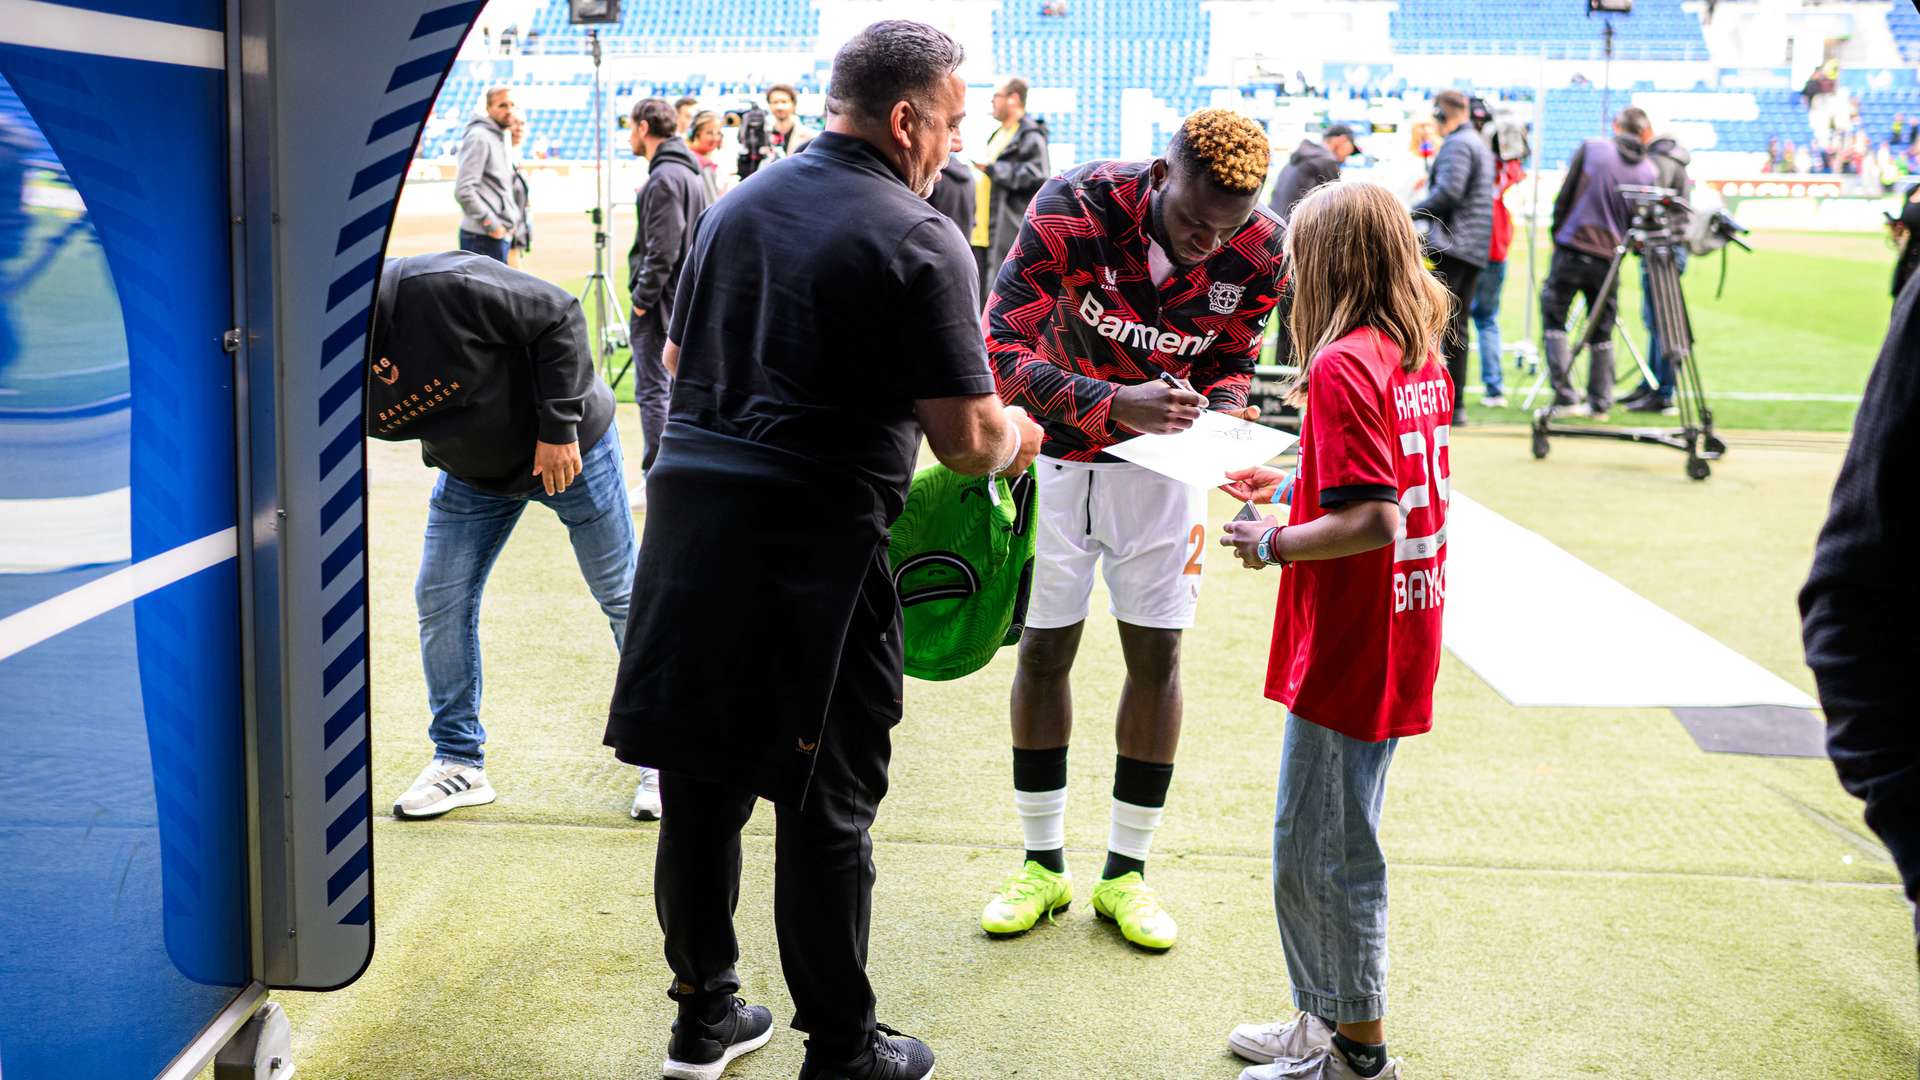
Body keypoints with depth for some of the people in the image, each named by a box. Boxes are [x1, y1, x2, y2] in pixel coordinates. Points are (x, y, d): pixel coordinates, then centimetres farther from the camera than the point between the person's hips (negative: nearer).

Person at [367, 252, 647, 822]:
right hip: (472, 473, 5)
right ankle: (460, 760, 18)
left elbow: (558, 317, -27)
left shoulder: (441, 287, -35)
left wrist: (559, 428, -26)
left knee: (622, 595, 3)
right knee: (440, 602, 1)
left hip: (570, 445, -5)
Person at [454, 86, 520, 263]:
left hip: (501, 234, 10)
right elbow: (463, 191, -19)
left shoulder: (501, 139, 18)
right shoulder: (479, 137, -10)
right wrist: (491, 225, -16)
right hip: (483, 237, -10)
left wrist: (512, 220, 11)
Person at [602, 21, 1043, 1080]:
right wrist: (1017, 436, 10)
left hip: (690, 509, 6)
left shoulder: (737, 202, 11)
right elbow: (966, 440, -11)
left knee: (701, 783, 16)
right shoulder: (919, 240, -9)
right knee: (825, 810, 6)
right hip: (817, 544, -6)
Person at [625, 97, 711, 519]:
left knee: (653, 389, -5)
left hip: (661, 301, -10)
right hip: (685, 301, 10)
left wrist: (642, 298, -15)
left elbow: (663, 249, -22)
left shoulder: (665, 178, -16)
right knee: (679, 386, 15)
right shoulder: (690, 173, 15)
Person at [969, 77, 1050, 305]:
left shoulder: (1030, 136, -8)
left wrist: (992, 169, -16)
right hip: (984, 233, 10)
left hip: (1010, 235, -10)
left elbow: (1037, 175, -20)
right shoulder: (999, 134, 22)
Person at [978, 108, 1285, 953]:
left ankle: (1127, 870, 15)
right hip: (1058, 453, -2)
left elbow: (1231, 361, 0)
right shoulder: (1073, 210, -27)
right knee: (1045, 651, 3)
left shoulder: (1258, 251, -17)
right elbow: (1006, 352, -29)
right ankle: (1043, 863, 18)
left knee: (1156, 654, 2)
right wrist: (1118, 404, -41)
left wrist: (1220, 415, -23)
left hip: (1163, 463, 2)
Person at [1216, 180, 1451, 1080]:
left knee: (1320, 856, 3)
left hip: (1347, 651, -10)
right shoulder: (1421, 357, 8)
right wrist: (1292, 487, 16)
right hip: (1400, 642, 10)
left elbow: (1374, 521, -26)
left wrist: (1272, 544, -13)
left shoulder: (1342, 367, -20)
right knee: (1333, 842, 20)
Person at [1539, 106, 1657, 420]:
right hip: (1608, 258, 3)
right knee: (1602, 332, 13)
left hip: (1571, 249, -3)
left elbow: (1564, 197, 1)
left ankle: (1564, 397, -4)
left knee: (1553, 320, 5)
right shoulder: (1650, 171, 4)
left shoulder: (1591, 148, -1)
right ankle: (1600, 403, 16)